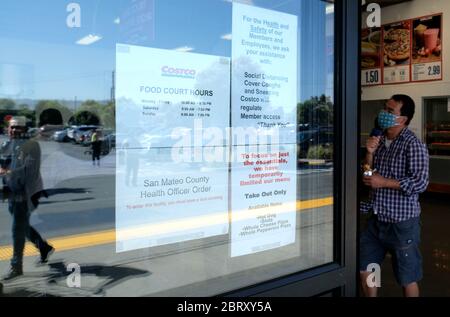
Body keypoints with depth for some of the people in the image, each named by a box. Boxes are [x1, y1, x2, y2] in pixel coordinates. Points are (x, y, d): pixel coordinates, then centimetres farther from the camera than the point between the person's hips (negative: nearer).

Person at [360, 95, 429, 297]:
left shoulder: (413, 145, -14)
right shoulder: (380, 140, 7)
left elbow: (420, 182, -20)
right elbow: (367, 175, 9)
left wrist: (383, 182, -18)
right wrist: (369, 153, -8)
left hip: (402, 221, -7)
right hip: (377, 218, 7)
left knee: (407, 278, 9)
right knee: (364, 269, 16)